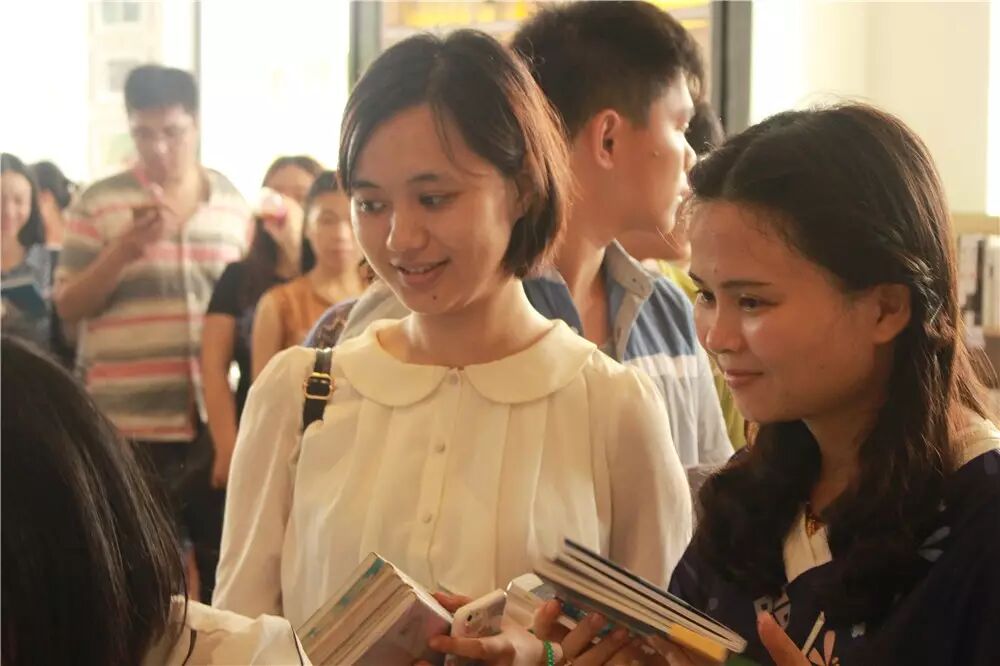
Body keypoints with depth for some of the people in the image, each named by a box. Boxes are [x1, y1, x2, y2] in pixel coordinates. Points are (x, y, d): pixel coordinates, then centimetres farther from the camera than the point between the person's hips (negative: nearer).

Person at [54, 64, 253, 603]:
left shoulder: (232, 202, 9)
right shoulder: (98, 204, -1)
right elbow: (68, 308, -3)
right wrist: (124, 249, -16)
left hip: (213, 416, 3)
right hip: (126, 421, -3)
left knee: (223, 556, 9)